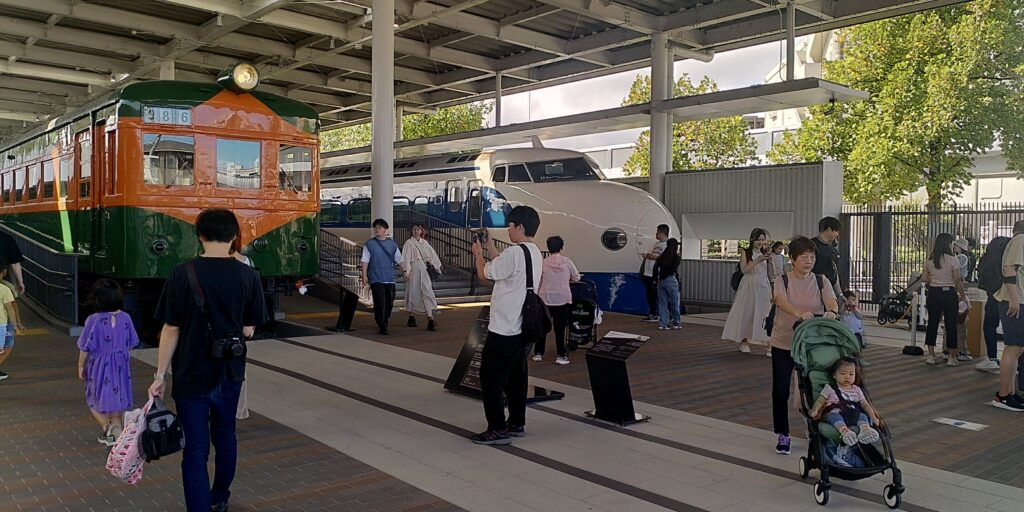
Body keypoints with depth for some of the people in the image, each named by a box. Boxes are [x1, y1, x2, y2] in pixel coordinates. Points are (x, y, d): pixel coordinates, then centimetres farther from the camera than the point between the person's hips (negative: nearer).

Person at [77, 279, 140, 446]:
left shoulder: (94, 320, -18)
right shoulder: (125, 318, -7)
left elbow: (85, 348, -10)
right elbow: (130, 344, 3)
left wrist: (81, 366, 3)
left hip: (99, 366, -3)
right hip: (120, 366, 3)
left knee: (96, 401, 12)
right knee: (117, 398, 15)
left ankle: (108, 427, -5)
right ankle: (116, 430, 17)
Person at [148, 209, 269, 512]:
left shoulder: (182, 274, -13)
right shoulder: (248, 276, -8)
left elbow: (171, 330, -11)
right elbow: (249, 330, -5)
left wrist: (160, 376, -2)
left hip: (191, 375, -3)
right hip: (230, 373, 3)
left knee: (195, 450, 4)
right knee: (225, 437, 23)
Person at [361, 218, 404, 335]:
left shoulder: (392, 244, 10)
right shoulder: (369, 244, 1)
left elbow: (399, 259, 15)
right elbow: (365, 261, 0)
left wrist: (405, 271, 7)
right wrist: (364, 275, -7)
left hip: (390, 278, 4)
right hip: (376, 279, -3)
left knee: (389, 303, 7)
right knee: (380, 303, -10)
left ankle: (384, 322, 27)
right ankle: (382, 327, -2)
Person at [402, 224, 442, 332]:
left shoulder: (424, 243, 12)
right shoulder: (409, 243, -2)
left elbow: (432, 255, 18)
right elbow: (406, 258, -8)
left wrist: (438, 267, 19)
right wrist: (406, 271, -16)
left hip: (423, 271, 4)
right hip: (413, 270, -4)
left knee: (427, 293, -5)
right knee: (413, 293, 3)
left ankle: (430, 320, -9)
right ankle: (411, 318, 20)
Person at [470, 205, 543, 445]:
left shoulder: (514, 253, -19)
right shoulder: (536, 253, 11)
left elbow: (485, 273, -8)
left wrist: (478, 253, 9)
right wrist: (490, 247, 23)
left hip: (504, 329, -9)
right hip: (523, 327, 9)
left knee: (490, 377, -1)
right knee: (516, 376, 16)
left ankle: (498, 430, 1)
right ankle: (516, 424, 24)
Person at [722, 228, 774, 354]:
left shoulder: (765, 254, 11)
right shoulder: (745, 252, 1)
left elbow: (770, 274, 10)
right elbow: (744, 269, -11)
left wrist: (769, 262, -6)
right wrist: (757, 261, -17)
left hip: (763, 287, 3)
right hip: (749, 286, -2)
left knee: (764, 313, -4)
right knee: (746, 312, 1)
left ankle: (769, 344, -5)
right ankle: (744, 342, 11)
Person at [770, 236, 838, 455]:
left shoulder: (821, 281, 0)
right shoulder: (782, 281, -7)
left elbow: (832, 302, -17)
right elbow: (781, 301, -28)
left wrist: (832, 312, -42)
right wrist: (800, 313, -48)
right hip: (783, 344, -1)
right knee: (780, 389, 2)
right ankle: (783, 435, 17)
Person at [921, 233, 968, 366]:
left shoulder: (929, 261, 3)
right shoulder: (952, 260, -10)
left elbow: (923, 279, 4)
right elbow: (957, 281, -9)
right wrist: (962, 296, 1)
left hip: (933, 293, 4)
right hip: (949, 293, -4)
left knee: (932, 323, 8)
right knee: (951, 324, 3)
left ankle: (931, 355, 9)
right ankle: (952, 357, 7)